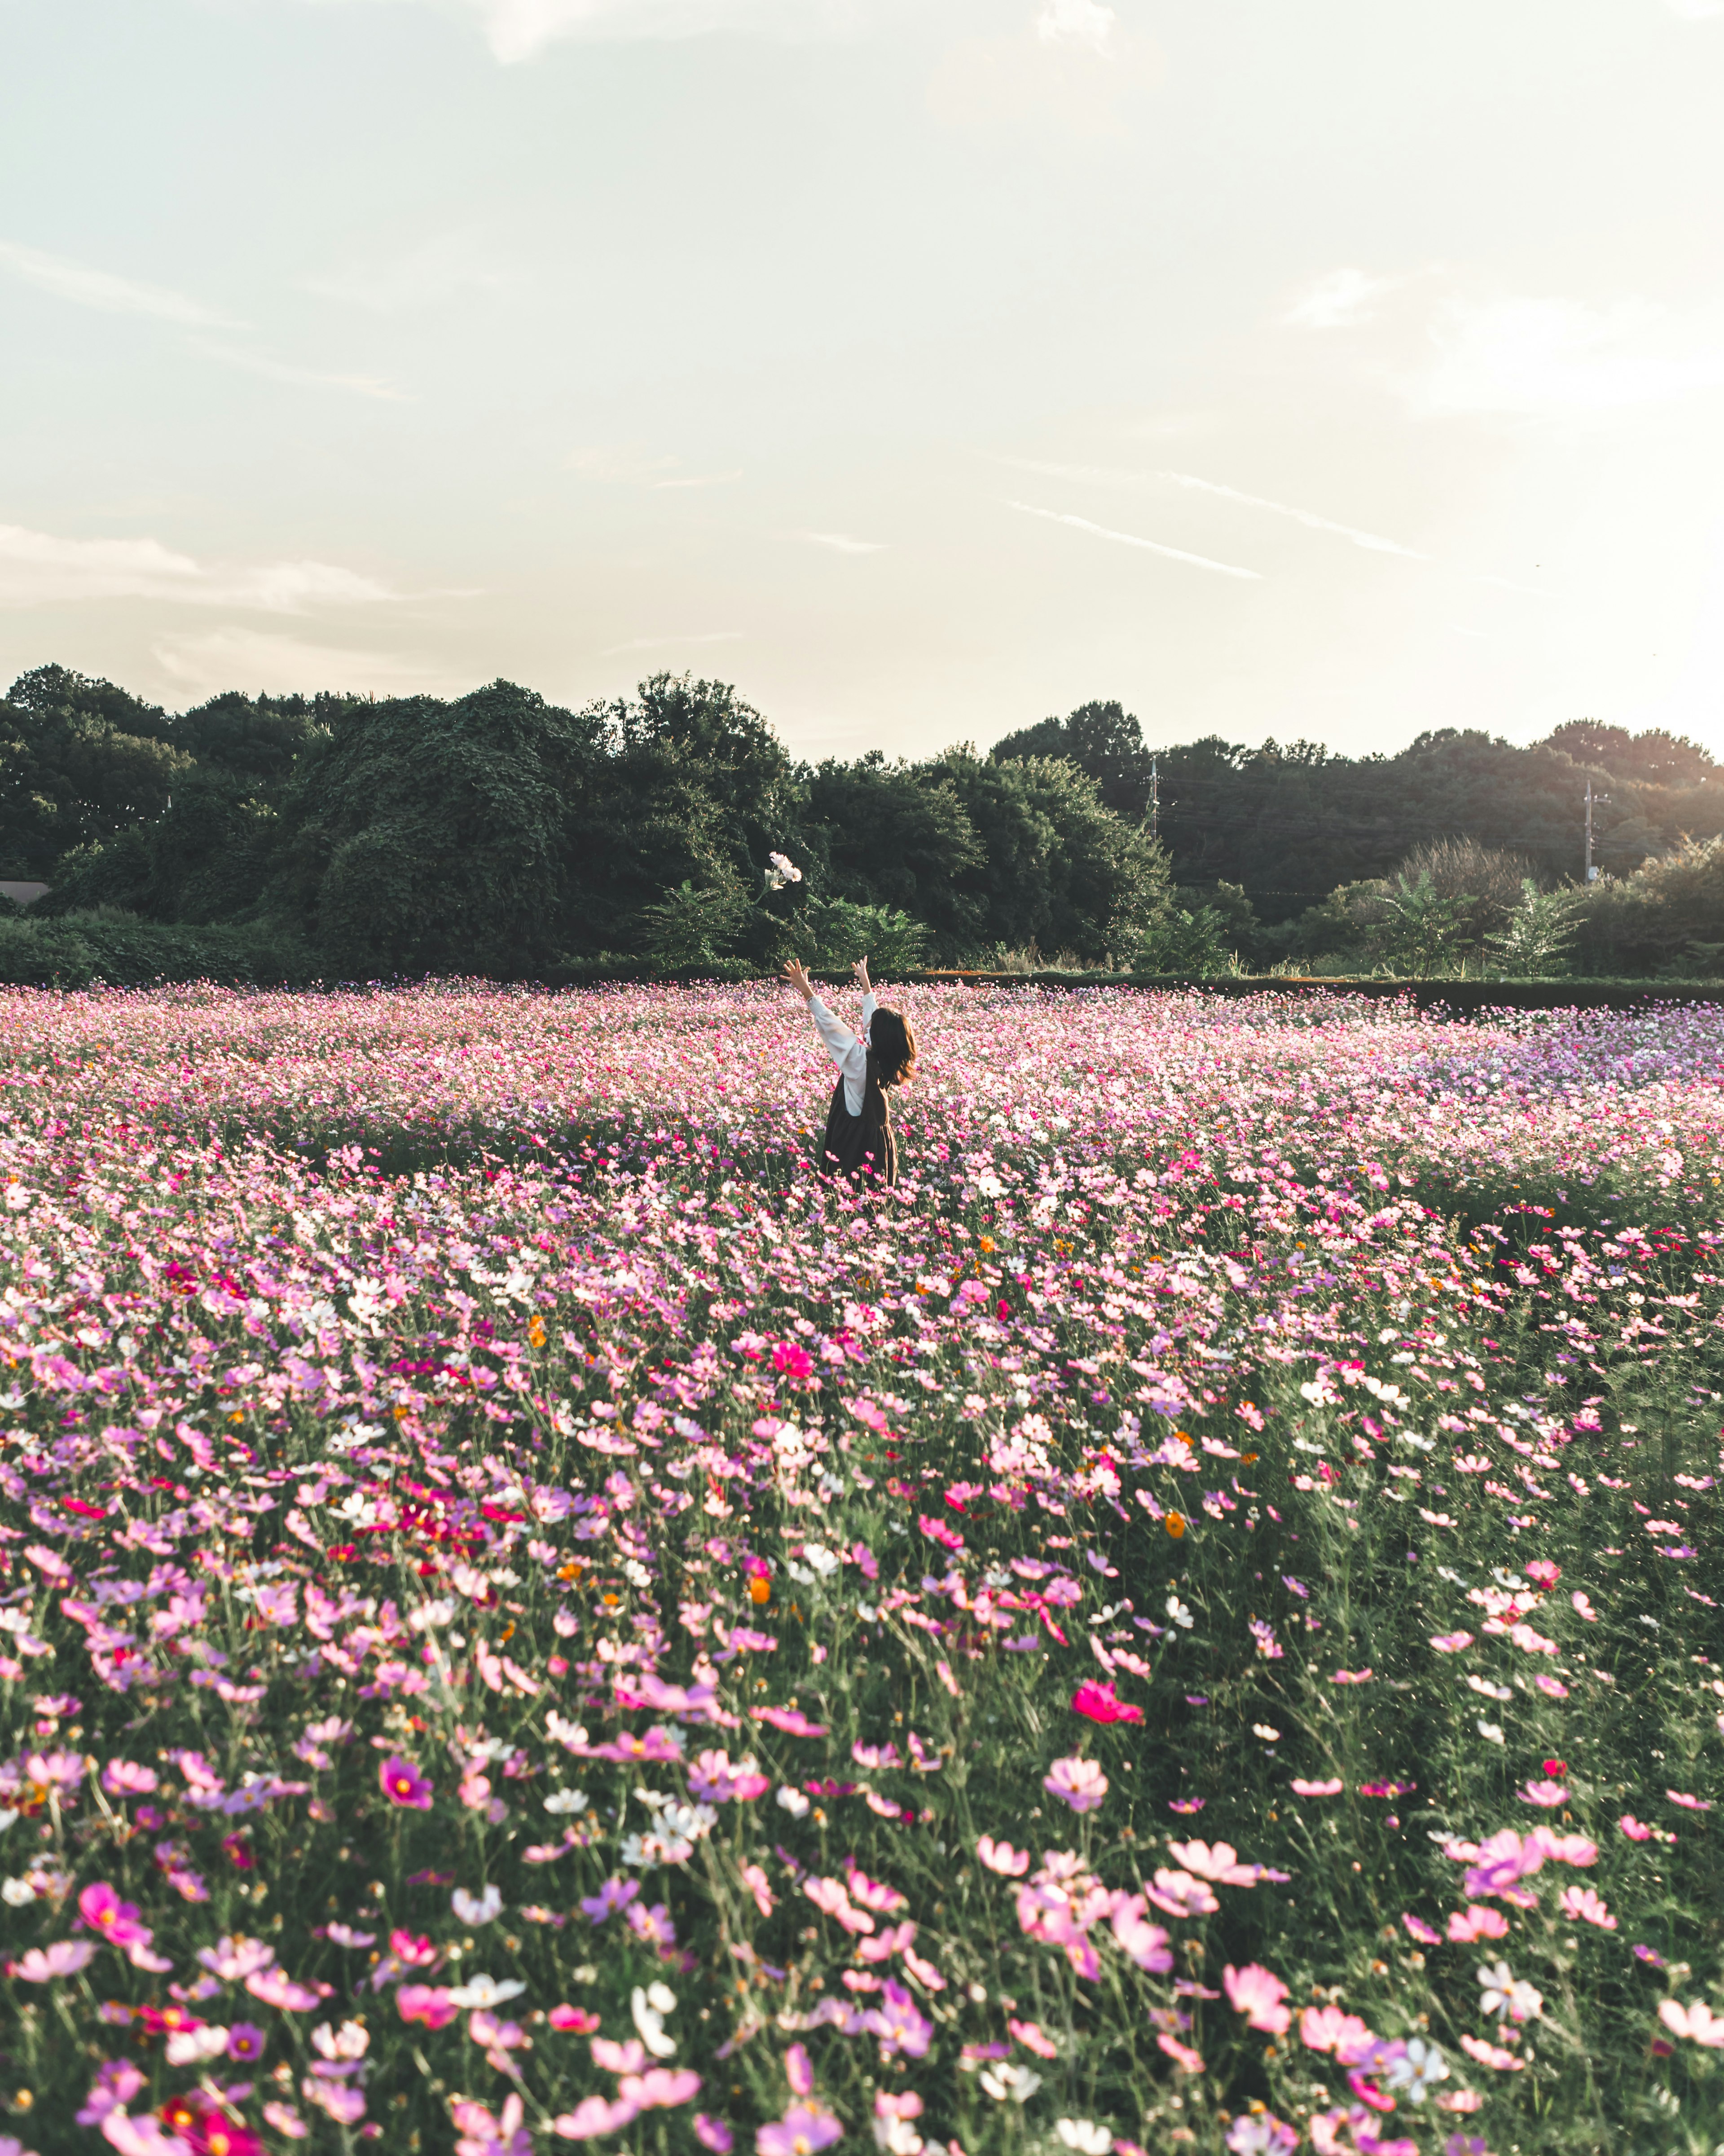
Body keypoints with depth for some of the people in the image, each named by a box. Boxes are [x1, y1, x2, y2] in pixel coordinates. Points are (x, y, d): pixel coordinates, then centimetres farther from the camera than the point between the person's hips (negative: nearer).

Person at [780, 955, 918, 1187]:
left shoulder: (861, 1060, -22)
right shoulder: (887, 1061, -1)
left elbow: (831, 1026, -18)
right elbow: (874, 1015, 12)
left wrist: (807, 991, -13)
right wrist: (865, 981, 25)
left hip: (855, 1145, -8)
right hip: (879, 1139, 8)